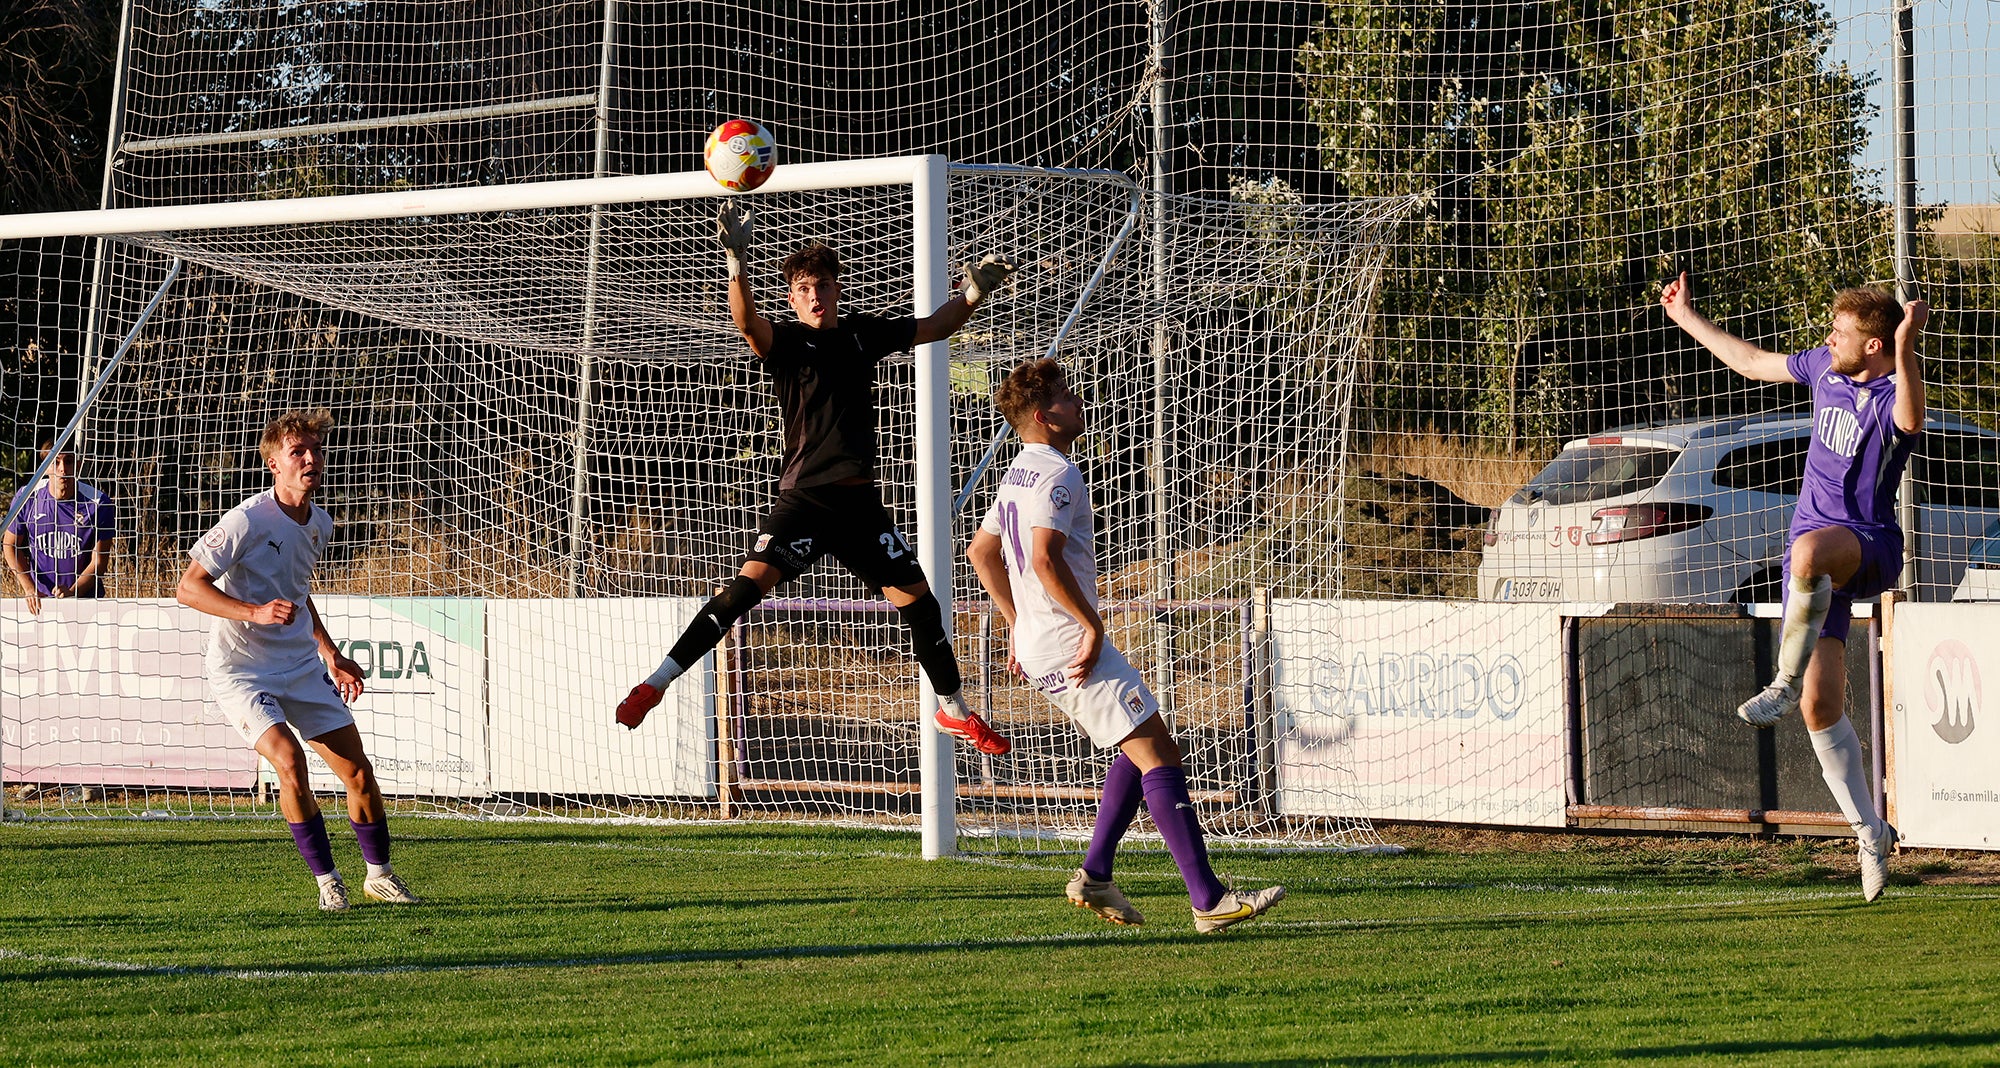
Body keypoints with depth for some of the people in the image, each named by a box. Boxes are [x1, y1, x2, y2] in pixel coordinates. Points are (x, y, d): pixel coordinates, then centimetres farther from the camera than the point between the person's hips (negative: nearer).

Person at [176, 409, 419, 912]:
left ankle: (379, 874, 23)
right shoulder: (247, 521, -19)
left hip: (303, 667, 7)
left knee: (358, 772, 2)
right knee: (290, 762, -25)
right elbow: (188, 588, -19)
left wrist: (330, 653, 21)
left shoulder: (319, 523, 5)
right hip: (242, 669, -7)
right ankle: (327, 880, -9)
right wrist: (256, 613, -30)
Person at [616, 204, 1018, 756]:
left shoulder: (863, 333, 9)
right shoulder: (785, 342, -4)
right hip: (803, 498, -4)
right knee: (751, 582, -21)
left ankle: (955, 710, 24)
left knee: (917, 597, 5)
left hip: (859, 500, 4)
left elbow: (934, 327, 21)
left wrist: (974, 293, 3)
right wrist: (737, 265, -44)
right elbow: (747, 323, -27)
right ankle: (655, 684, -21)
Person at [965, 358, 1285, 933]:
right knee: (1159, 756, -13)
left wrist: (1021, 625, 28)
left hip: (1038, 647, 10)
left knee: (1141, 751, 19)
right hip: (1074, 646, -10)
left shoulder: (1018, 475, 17)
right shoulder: (1056, 474, -14)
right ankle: (1209, 900, -19)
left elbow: (981, 551, 27)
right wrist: (1091, 624, -19)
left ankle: (1094, 876, 15)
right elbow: (1045, 559, -27)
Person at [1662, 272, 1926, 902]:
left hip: (1868, 547, -7)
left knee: (1810, 550, -44)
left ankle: (1785, 683, -33)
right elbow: (1753, 363, 26)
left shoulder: (1890, 396, -14)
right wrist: (1687, 320, 33)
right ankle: (1870, 833, 10)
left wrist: (1907, 347, -53)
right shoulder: (1826, 368, 9)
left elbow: (1910, 420, -40)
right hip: (1815, 562, 7)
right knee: (1820, 707, -1)